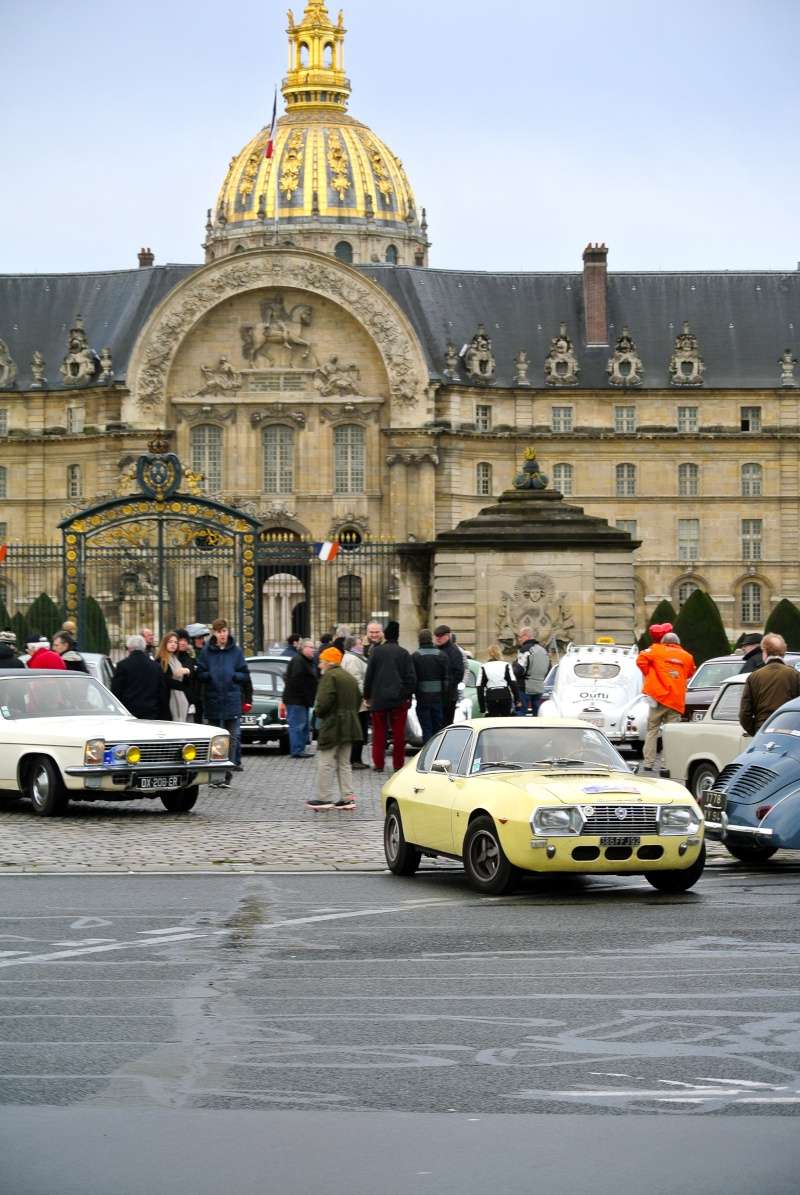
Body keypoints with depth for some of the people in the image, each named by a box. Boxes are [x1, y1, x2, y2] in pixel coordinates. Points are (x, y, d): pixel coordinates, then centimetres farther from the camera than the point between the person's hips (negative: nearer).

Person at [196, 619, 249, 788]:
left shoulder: (236, 651, 3)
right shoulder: (206, 651, 4)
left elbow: (245, 675, 5)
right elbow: (200, 675, 4)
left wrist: (233, 676, -13)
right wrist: (211, 675, -15)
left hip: (232, 700, -1)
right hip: (213, 701, 1)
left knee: (232, 737, -2)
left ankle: (228, 772, 3)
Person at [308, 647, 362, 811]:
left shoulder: (329, 676, -13)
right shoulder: (349, 677, 15)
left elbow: (325, 700, -23)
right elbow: (358, 700, 18)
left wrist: (318, 712, -6)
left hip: (333, 726, -9)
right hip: (349, 726, 9)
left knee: (325, 762, -3)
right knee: (344, 763, 14)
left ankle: (324, 798, -3)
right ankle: (348, 797, 11)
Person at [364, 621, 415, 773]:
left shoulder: (376, 651, -2)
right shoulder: (403, 653, 0)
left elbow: (369, 675, -1)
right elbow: (411, 677, -2)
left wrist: (367, 695, 6)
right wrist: (408, 695, 5)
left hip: (379, 698, 0)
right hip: (399, 699, 0)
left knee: (379, 732, 8)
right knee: (398, 733, 4)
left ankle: (379, 763, 7)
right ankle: (398, 764, 4)